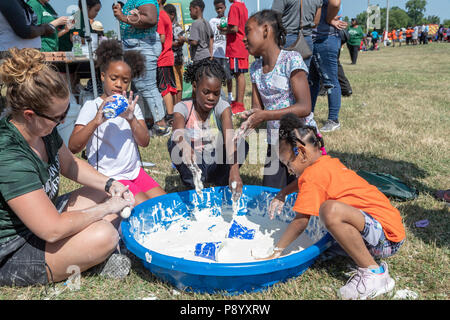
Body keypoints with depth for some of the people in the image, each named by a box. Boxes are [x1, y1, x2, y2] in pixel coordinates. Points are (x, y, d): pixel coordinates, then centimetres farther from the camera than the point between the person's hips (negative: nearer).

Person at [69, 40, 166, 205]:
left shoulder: (131, 105, 10)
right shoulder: (92, 107, -4)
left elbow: (145, 142, -2)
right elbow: (73, 147, -15)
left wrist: (131, 118, -20)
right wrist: (96, 121, -30)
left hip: (135, 171, 5)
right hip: (109, 178, -5)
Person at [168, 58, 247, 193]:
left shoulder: (222, 106, -13)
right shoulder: (183, 108, -14)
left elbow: (229, 137, -31)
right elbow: (178, 133, -37)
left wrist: (234, 170, -48)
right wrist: (185, 146, -63)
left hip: (215, 166, 1)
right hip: (192, 166, 0)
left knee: (242, 144, -24)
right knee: (174, 142, -27)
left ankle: (220, 184, -4)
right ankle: (193, 186, -12)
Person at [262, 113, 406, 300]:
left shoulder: (314, 174, -17)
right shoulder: (328, 162, 12)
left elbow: (300, 222, -18)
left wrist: (277, 251, -8)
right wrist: (283, 193, 27)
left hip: (387, 237, -11)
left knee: (330, 210, -35)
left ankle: (374, 274, -17)